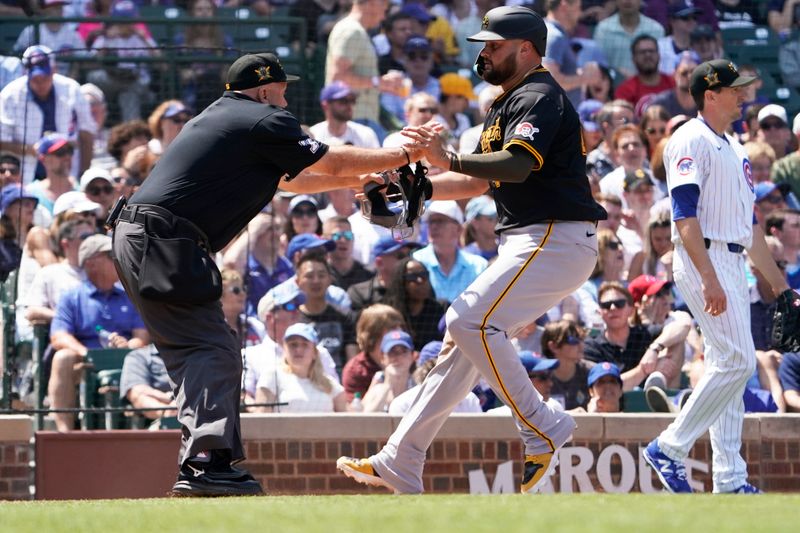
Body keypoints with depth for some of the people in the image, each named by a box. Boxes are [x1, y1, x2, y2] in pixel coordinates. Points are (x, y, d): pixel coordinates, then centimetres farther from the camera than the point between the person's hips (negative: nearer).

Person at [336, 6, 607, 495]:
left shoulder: (539, 97, -10)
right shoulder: (507, 105, 23)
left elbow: (519, 165, -28)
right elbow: (479, 182, 24)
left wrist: (451, 159, -39)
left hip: (557, 239, -11)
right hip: (527, 243, 11)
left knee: (470, 320, -22)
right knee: (465, 330, 10)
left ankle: (542, 427, -14)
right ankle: (399, 466, 12)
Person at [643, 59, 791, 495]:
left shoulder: (734, 149, 21)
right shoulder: (692, 141, -9)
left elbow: (749, 223, 25)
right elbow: (685, 214, -18)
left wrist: (777, 281, 22)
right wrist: (709, 278, -27)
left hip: (731, 264, 9)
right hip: (703, 260, -9)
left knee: (728, 365, 6)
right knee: (736, 360, -16)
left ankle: (730, 479, 6)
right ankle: (669, 449, -11)